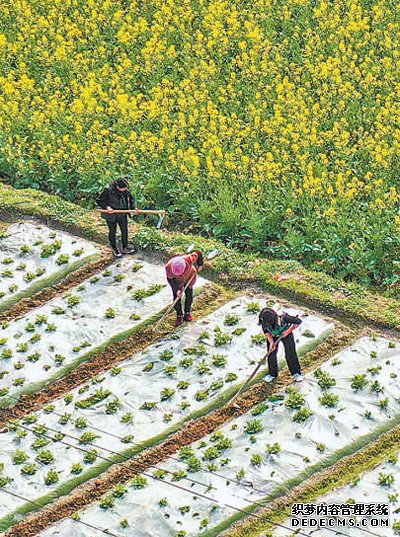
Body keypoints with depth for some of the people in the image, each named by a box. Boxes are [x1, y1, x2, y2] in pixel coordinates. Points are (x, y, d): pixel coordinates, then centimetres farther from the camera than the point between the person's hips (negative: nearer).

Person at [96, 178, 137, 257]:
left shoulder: (126, 190, -9)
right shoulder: (108, 190, -25)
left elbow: (130, 199, 10)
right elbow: (99, 200, -15)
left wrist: (133, 207, -6)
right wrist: (107, 207, -27)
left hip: (122, 214, 5)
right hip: (111, 215, -5)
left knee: (124, 230, 13)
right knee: (112, 232, 10)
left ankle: (125, 248, 30)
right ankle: (114, 249, 29)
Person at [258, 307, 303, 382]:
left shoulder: (284, 318, -44)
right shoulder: (264, 323, -34)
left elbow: (298, 321, -28)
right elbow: (266, 332, -12)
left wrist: (288, 331, -27)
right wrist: (271, 342, -24)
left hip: (286, 334, -2)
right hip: (273, 335, 2)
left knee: (290, 354, -1)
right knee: (271, 354, 5)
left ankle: (296, 373, 19)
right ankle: (272, 373, 27)